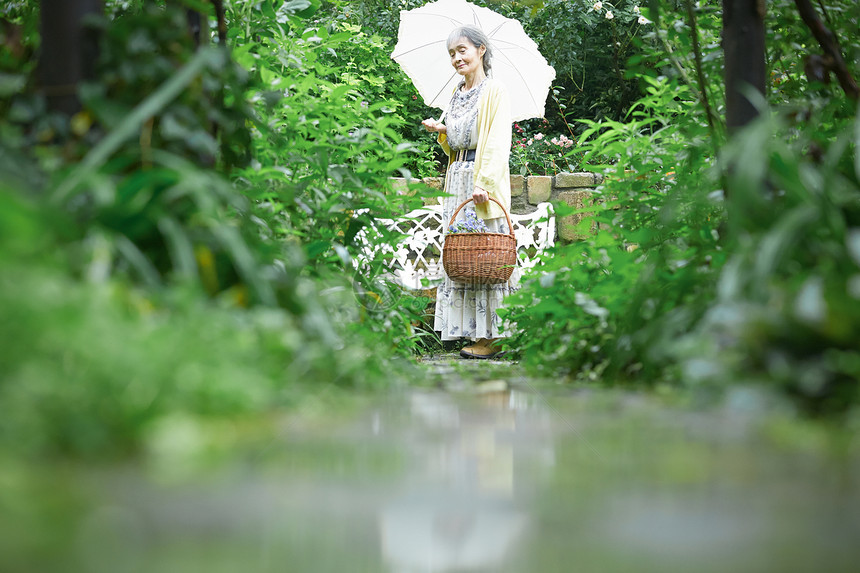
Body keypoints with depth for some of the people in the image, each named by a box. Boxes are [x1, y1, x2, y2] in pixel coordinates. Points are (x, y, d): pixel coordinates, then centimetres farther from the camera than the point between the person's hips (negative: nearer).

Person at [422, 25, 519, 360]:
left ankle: (492, 336, -7)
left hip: (485, 184, -8)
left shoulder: (494, 91, -5)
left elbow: (497, 143, -14)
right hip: (457, 181, 8)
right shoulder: (457, 94, 17)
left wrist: (484, 182, -25)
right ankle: (474, 331, 8)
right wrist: (442, 131, 5)